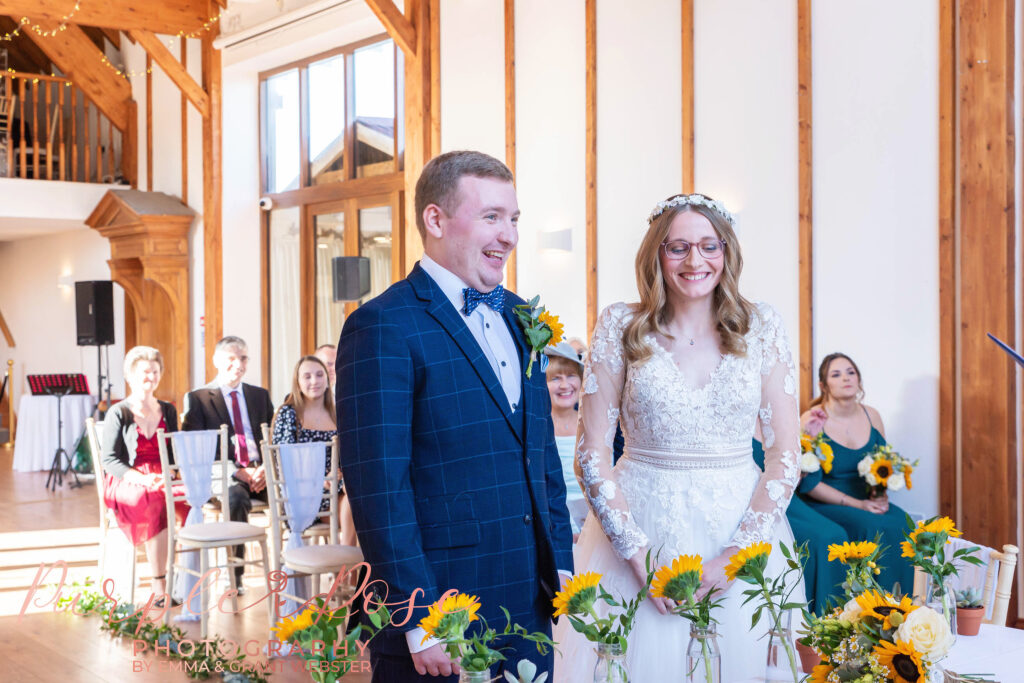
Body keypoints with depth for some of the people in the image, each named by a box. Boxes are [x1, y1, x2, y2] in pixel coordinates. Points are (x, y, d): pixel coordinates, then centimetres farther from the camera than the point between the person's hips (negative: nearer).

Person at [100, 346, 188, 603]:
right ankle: (159, 586, -35)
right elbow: (109, 460, -3)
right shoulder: (118, 413, 4)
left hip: (163, 480, 4)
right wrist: (141, 478, -19)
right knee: (155, 504, -39)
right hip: (127, 483, -4)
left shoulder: (168, 411, 19)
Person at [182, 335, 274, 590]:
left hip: (260, 472, 3)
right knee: (237, 496, -38)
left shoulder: (260, 395, 21)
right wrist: (238, 471, -14)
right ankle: (235, 573, -26)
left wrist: (266, 468, -8)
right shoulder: (198, 398, 8)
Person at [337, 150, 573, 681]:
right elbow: (378, 488, -16)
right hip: (440, 616, -7)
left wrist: (560, 561, 11)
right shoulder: (382, 328, -12)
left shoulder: (517, 316, 12)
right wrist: (418, 621, -18)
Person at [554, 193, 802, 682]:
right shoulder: (620, 327, -2)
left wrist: (736, 555, -11)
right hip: (639, 525, -1)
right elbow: (592, 454, -4)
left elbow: (785, 453, -1)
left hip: (742, 526, 1)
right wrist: (641, 557, -11)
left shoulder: (761, 326, 1)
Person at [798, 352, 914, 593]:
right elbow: (810, 483, -12)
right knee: (873, 527, -30)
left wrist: (881, 495, -5)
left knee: (900, 523, -23)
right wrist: (857, 504, -16)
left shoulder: (871, 416, 7)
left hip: (869, 501, 5)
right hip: (825, 506, -5)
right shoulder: (812, 421, -10)